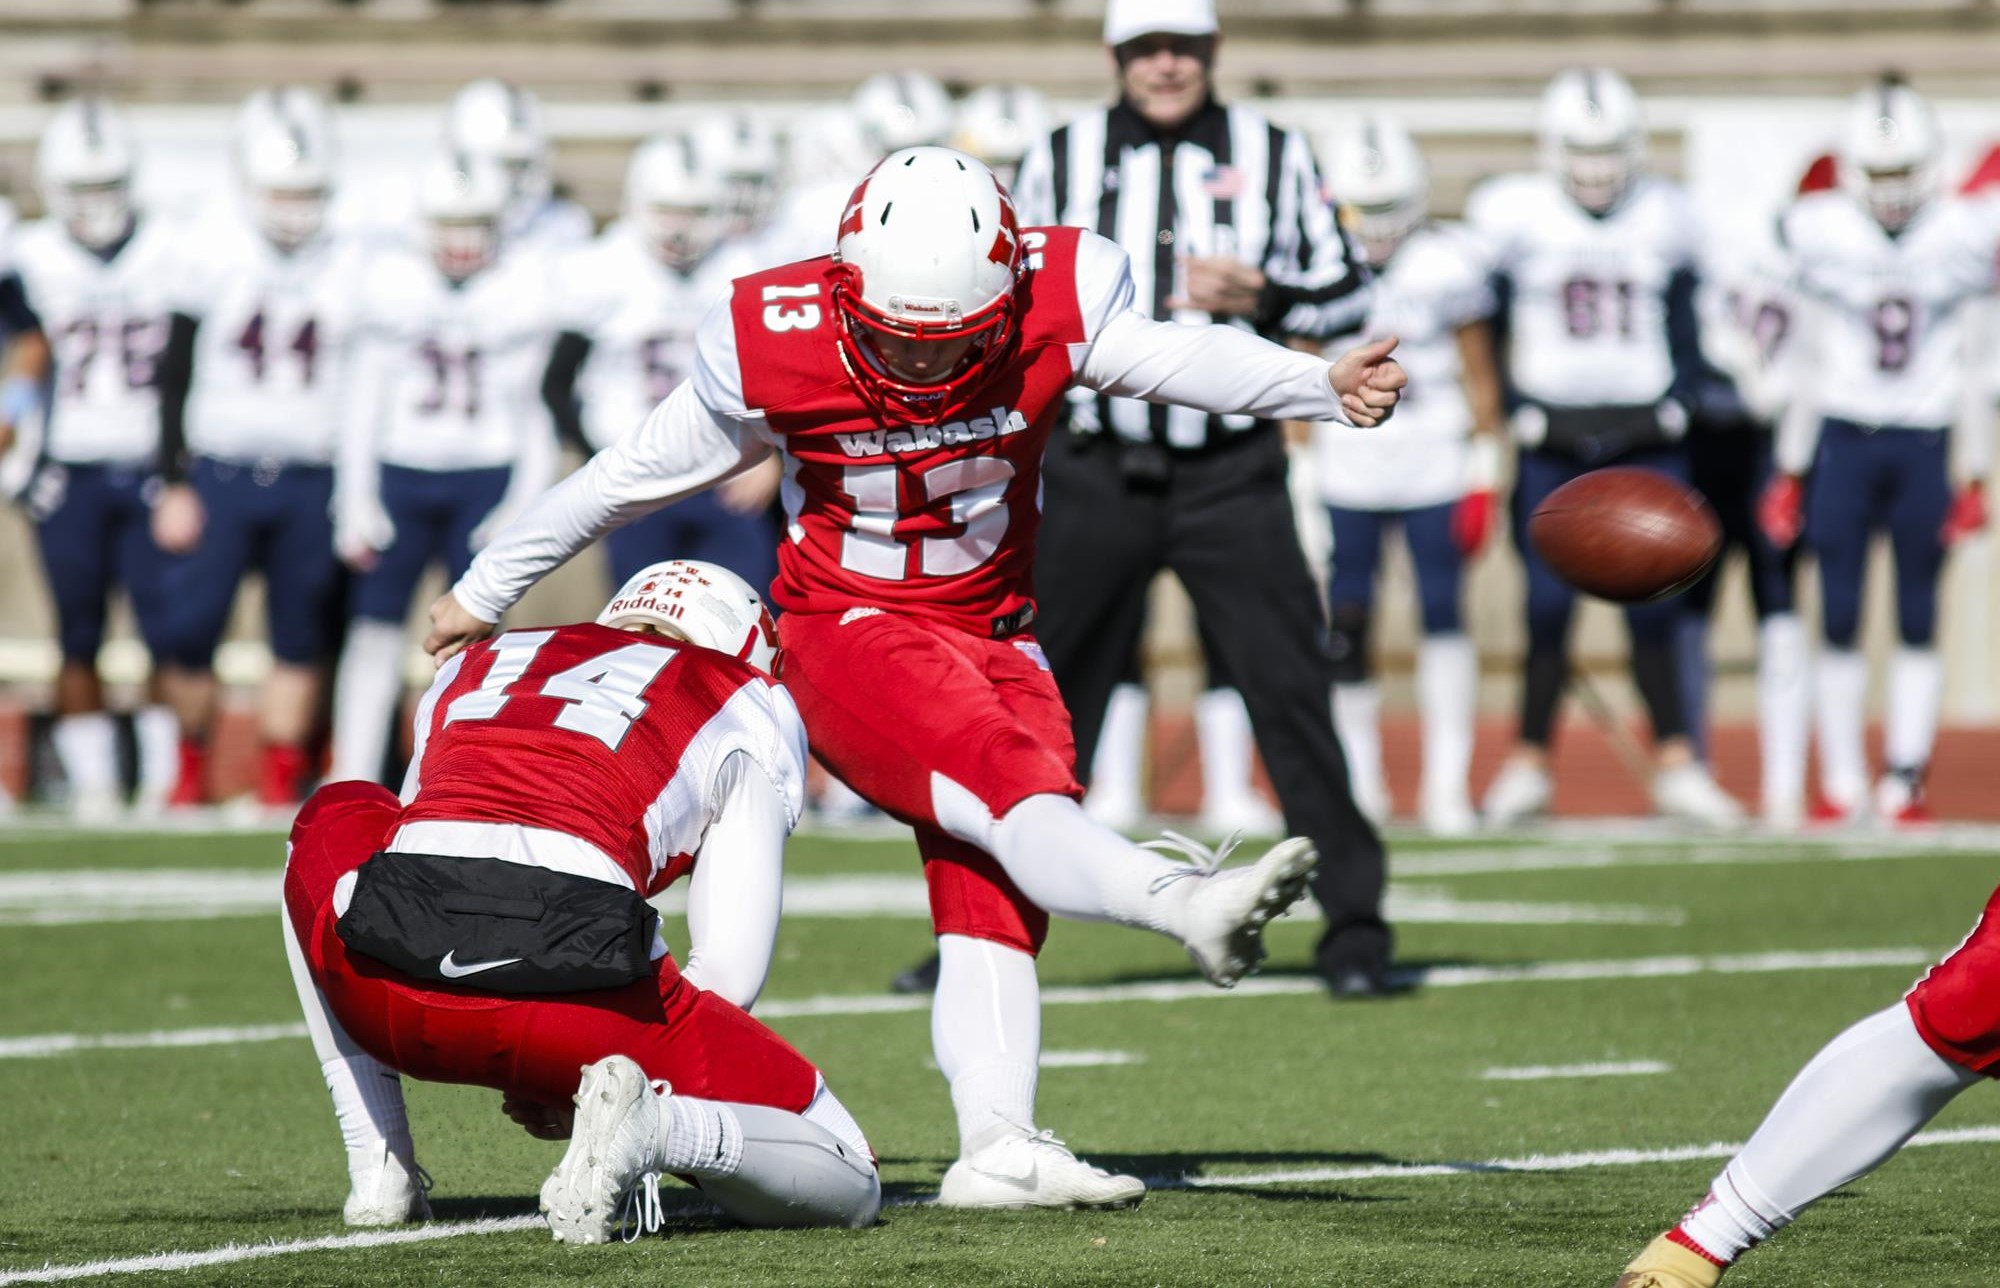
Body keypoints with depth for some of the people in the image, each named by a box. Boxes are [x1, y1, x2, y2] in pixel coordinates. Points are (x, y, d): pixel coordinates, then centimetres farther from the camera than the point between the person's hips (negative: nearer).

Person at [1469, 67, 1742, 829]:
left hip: (1642, 433, 1)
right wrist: (1514, 415, -7)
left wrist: (1674, 408, 0)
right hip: (1552, 436, -1)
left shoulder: (1664, 219, 5)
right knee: (1547, 606, -2)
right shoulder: (1511, 217, -2)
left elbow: (1682, 330, 13)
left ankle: (1676, 767, 4)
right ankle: (1529, 764, 8)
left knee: (1654, 607, -2)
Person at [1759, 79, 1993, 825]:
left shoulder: (1961, 239, 0)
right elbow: (1807, 363, 5)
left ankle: (1905, 780, 8)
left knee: (1918, 623, 3)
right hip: (1843, 441, -1)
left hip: (1925, 446, 1)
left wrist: (1976, 478, 5)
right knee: (1839, 619, -1)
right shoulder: (1822, 234, -2)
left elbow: (1971, 370, 7)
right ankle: (1842, 782, 7)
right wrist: (1788, 474, 4)